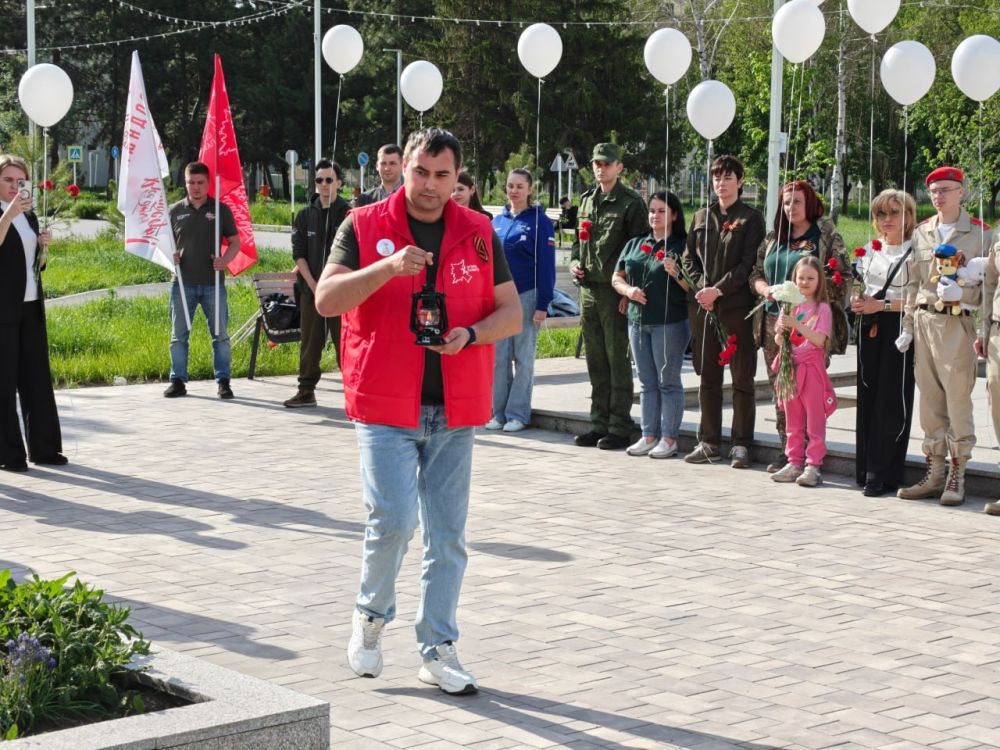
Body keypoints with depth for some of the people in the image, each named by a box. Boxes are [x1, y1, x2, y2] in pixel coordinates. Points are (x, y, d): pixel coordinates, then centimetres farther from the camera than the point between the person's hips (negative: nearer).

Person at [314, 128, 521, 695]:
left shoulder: (479, 233, 8)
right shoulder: (365, 226, 0)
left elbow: (511, 313, 7)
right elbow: (327, 299, -10)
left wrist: (469, 335, -13)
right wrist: (388, 267, -24)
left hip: (455, 411, 3)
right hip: (386, 406, -3)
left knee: (448, 535, 6)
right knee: (394, 520, -13)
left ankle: (438, 650, 18)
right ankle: (372, 616, 16)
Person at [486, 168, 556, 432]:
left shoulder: (539, 221, -4)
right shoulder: (497, 222, 11)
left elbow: (546, 265, -7)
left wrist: (542, 304, -12)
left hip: (527, 296, -4)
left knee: (523, 357, 2)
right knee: (499, 357, 5)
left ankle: (518, 413, 8)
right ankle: (498, 412, 12)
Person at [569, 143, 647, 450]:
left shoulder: (631, 202, -6)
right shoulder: (587, 200, 16)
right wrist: (574, 261, 6)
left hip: (615, 290, -7)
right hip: (589, 289, 7)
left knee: (618, 360, -2)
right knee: (595, 361, 11)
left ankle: (619, 427, 3)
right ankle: (599, 424, 17)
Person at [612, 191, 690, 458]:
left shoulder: (681, 247, -2)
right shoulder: (635, 245, 14)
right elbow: (616, 278, 15)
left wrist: (677, 274, -23)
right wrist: (629, 290, -5)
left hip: (670, 323, -6)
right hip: (638, 321, 6)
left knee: (668, 382, -1)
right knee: (647, 383, 10)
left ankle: (669, 438, 3)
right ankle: (649, 436, 15)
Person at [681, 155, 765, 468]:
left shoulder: (751, 218, 1)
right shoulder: (702, 217, 16)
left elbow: (748, 264, -7)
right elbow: (689, 258, 13)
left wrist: (718, 290, -14)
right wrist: (700, 288, -4)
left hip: (737, 305, -5)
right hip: (702, 305, 5)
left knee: (742, 378, -1)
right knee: (708, 377, 8)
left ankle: (740, 444, 4)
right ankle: (709, 442, 15)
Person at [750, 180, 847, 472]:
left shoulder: (826, 236, 1)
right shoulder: (773, 237, 17)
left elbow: (839, 278, -5)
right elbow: (755, 273, 19)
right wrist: (765, 289, -3)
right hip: (774, 323, 6)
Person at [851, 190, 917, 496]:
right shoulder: (869, 250, 15)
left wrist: (883, 304, -17)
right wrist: (858, 301, 2)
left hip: (899, 329, -6)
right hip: (870, 329, 6)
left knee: (892, 400, -6)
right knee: (868, 397, 6)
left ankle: (882, 474, -3)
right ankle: (866, 468, 13)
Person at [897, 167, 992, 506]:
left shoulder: (980, 233, 0)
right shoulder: (921, 233, 13)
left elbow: (987, 284, -2)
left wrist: (960, 292, -20)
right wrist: (908, 325, 10)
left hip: (958, 323, -5)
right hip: (924, 322, 5)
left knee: (957, 399, -5)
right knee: (929, 400, 7)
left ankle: (957, 477, 1)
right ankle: (935, 474, 13)